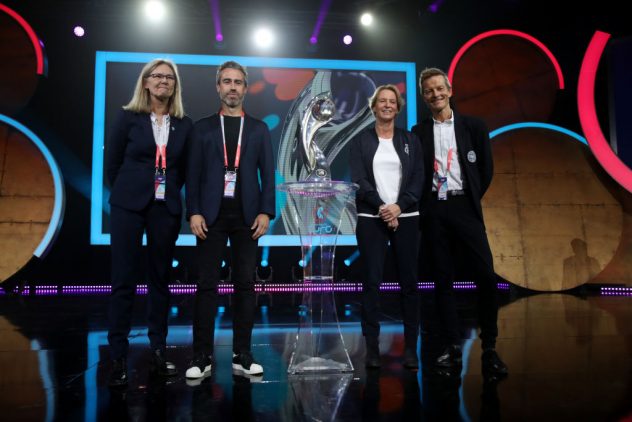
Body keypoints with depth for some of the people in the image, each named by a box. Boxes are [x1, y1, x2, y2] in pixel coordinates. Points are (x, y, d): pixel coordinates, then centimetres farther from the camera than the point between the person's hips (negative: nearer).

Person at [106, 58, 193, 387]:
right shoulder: (128, 117, 1)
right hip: (129, 206, -2)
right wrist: (128, 192, 10)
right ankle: (119, 357, 8)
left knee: (160, 279, 8)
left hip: (166, 208, 2)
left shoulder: (184, 125, 5)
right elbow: (112, 162, 6)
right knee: (124, 280, 0)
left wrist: (169, 191, 7)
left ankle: (158, 351, 18)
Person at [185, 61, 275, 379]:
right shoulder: (203, 127, 11)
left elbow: (267, 173, 6)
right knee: (207, 285, 0)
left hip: (246, 216, 1)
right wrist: (194, 212, -7)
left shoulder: (258, 129, 12)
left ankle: (242, 355, 11)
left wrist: (265, 212, -5)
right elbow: (193, 173, 4)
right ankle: (202, 356, 8)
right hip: (211, 215, 0)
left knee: (245, 284, 3)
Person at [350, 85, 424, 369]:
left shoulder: (410, 140, 11)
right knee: (371, 283, -1)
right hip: (371, 218, -1)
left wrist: (398, 206, -12)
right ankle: (372, 348, 7)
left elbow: (418, 179, 3)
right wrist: (383, 209, -13)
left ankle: (411, 348, 11)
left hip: (405, 218, 1)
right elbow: (359, 180, -3)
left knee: (409, 282, 2)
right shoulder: (361, 140, 7)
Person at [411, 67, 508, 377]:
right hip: (433, 211, 1)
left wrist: (472, 199, 6)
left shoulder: (473, 126, 8)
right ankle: (452, 348, 13)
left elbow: (486, 169, 8)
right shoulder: (419, 132, 10)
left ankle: (489, 348, 5)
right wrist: (423, 204, 1)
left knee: (486, 276, -9)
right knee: (442, 280, 4)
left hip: (464, 207, -1)